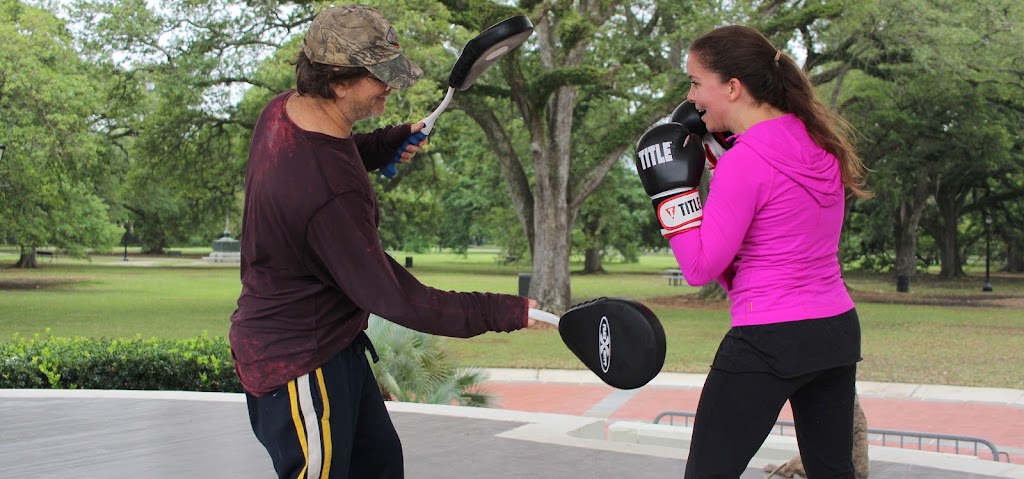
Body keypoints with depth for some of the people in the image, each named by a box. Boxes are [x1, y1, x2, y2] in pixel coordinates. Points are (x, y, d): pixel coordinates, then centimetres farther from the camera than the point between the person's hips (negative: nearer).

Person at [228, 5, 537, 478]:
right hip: (298, 363, -10)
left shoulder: (282, 109, -5)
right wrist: (502, 312, -24)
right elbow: (392, 297, -28)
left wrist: (388, 142, 6)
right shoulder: (332, 192, -35)